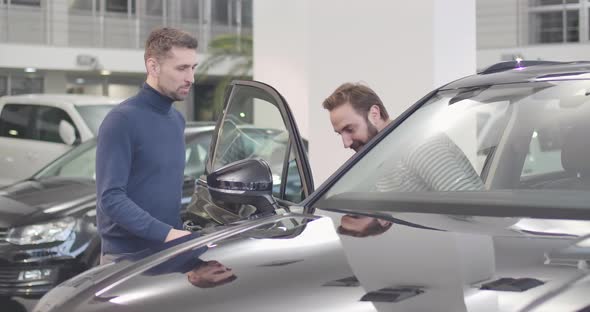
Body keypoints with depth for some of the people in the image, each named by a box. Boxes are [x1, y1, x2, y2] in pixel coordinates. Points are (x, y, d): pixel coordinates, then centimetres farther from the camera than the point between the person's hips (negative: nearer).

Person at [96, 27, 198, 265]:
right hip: (127, 257, -7)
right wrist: (166, 233, -24)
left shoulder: (177, 120, 12)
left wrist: (180, 233, 9)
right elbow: (110, 198, -19)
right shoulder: (122, 120, -13)